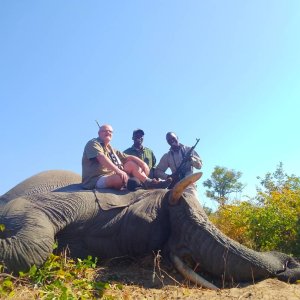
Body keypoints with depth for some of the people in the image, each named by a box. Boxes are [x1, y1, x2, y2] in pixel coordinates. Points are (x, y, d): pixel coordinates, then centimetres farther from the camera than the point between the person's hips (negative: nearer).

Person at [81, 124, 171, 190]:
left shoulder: (112, 150, 21)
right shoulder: (93, 144, -2)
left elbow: (129, 157, 14)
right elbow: (102, 158, -21)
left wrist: (143, 164, -5)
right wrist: (118, 170, -33)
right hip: (96, 181, -8)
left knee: (131, 164, -1)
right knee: (121, 177, -35)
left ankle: (148, 182, -13)